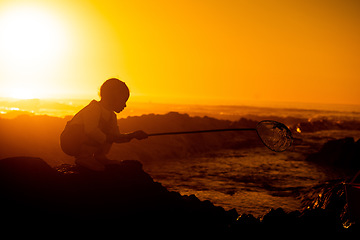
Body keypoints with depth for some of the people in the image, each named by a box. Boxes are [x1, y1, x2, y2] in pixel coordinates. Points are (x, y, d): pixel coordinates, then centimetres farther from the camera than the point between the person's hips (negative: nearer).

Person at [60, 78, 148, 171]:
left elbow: (116, 136, 15)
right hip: (69, 142, -9)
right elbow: (90, 130, -34)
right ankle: (83, 157, -18)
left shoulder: (111, 115, 11)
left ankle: (99, 156, 4)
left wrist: (133, 135, 3)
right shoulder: (93, 108, -19)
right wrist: (106, 139, -27)